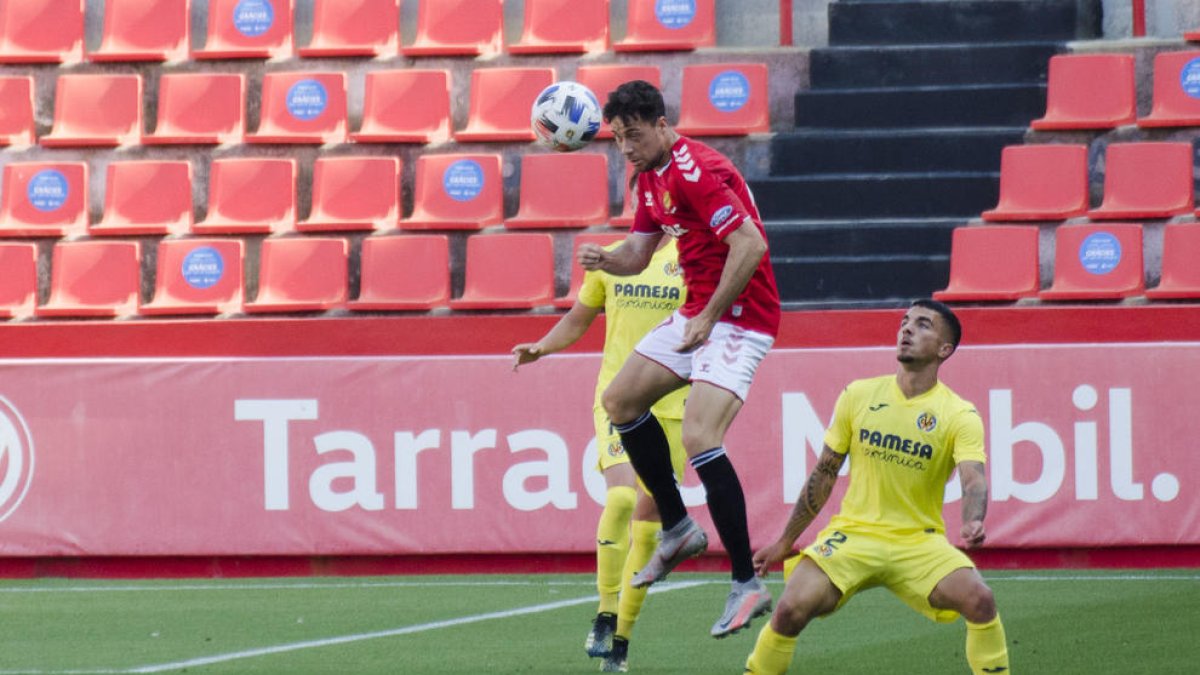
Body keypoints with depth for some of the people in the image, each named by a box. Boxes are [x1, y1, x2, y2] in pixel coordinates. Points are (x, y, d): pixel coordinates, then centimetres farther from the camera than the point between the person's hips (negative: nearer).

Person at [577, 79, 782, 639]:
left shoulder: (697, 172, -20)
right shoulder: (651, 176, 11)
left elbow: (750, 244, -27)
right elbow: (638, 252, 19)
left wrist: (710, 316, -24)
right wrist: (605, 259, -4)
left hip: (739, 316, -11)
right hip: (696, 313, 11)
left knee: (699, 438, -22)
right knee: (621, 400, 13)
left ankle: (747, 585, -18)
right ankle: (678, 529, 24)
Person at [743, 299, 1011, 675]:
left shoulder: (959, 415, -3)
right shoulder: (859, 396, 4)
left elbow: (974, 479, -18)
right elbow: (824, 474, 12)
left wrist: (974, 523, -41)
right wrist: (784, 542, 15)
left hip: (919, 543, -1)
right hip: (853, 533, 1)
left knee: (979, 599, -26)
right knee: (792, 609, -22)